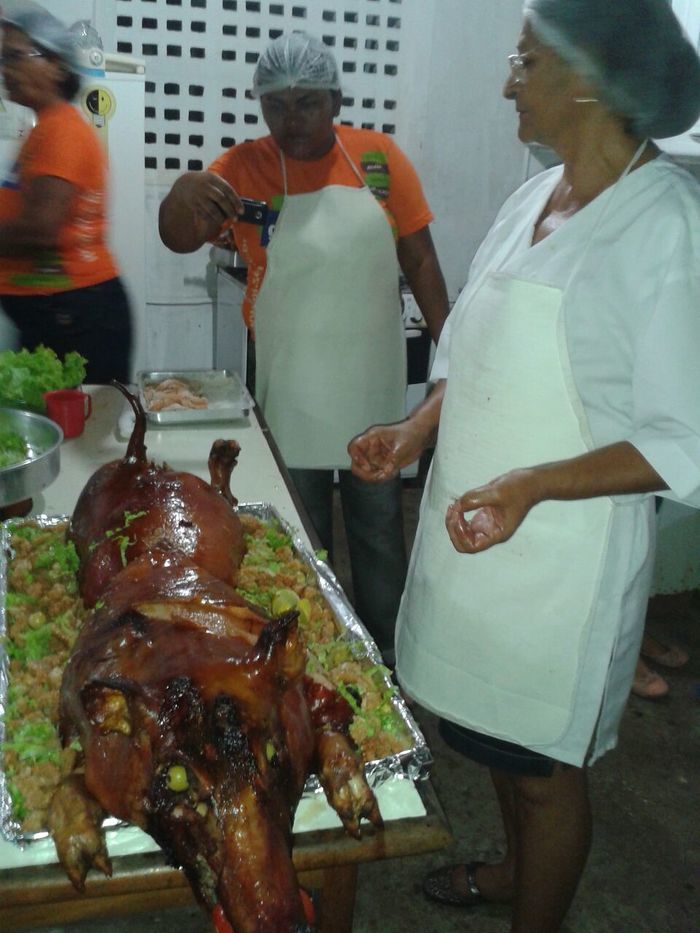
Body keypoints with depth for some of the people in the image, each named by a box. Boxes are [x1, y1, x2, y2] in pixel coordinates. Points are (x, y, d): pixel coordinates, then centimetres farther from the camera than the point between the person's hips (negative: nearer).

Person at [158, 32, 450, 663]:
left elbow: (419, 259, 2)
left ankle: (389, 651, 34)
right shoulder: (244, 167, -5)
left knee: (380, 527, 14)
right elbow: (179, 240, -13)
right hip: (290, 391, -1)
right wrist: (183, 195, -35)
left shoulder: (378, 156, -2)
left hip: (373, 381, 1)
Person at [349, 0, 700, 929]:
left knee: (544, 762, 12)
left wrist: (531, 486, -30)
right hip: (475, 526, 7)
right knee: (497, 729, 25)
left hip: (565, 553, -7)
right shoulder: (533, 198, 5)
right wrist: (416, 430, 0)